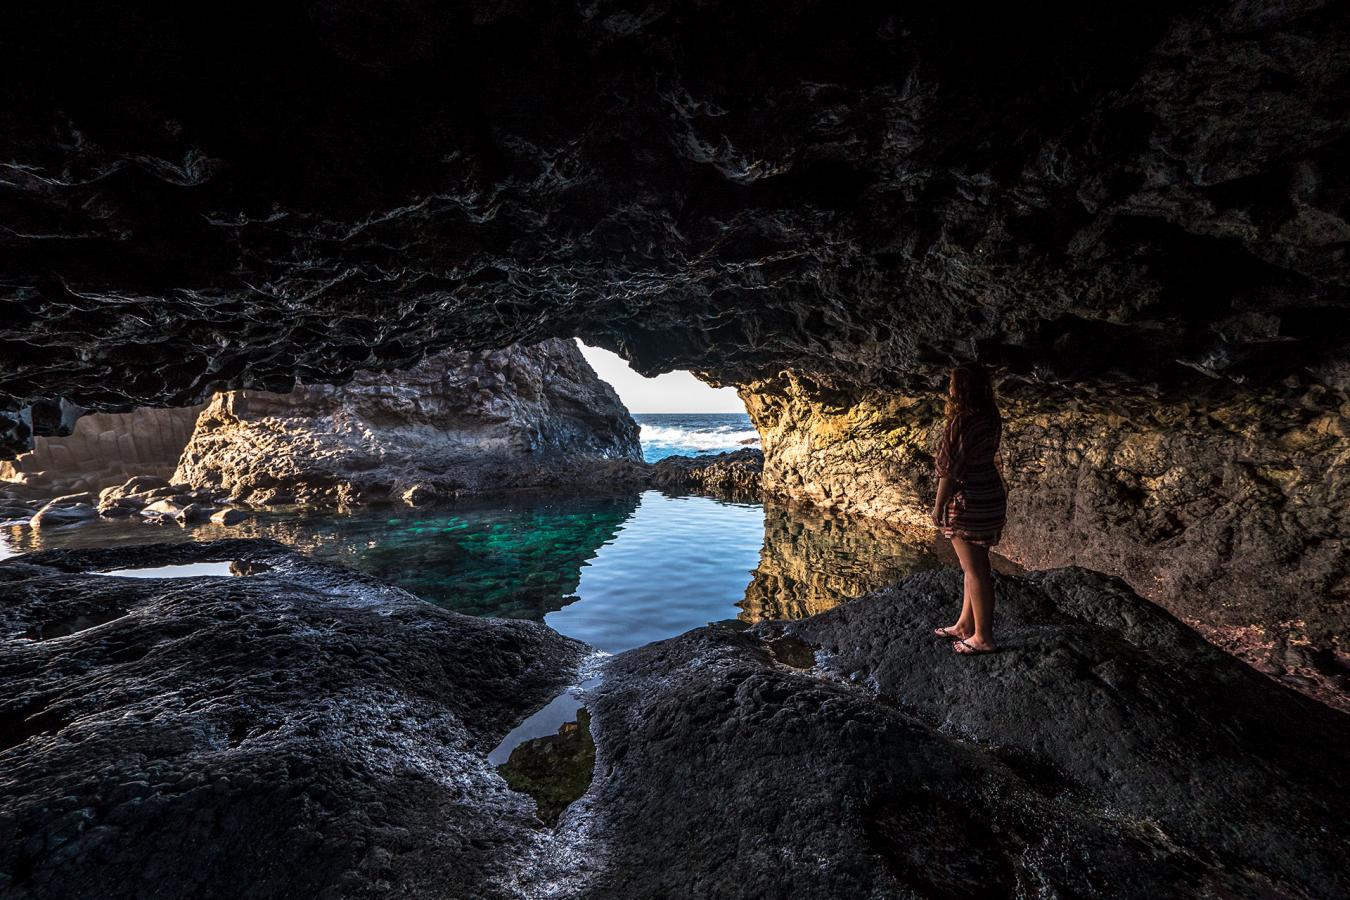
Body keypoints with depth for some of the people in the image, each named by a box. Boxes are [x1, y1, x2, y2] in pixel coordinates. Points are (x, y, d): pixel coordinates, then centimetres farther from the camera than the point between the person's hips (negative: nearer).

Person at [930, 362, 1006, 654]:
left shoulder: (961, 423, -23)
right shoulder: (991, 418, 4)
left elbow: (950, 470, -20)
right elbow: (985, 457, 11)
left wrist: (938, 506, -10)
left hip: (968, 503, -9)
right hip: (992, 496, 9)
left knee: (975, 571, 3)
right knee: (976, 565, 19)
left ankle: (983, 638, 17)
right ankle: (965, 625, 34)